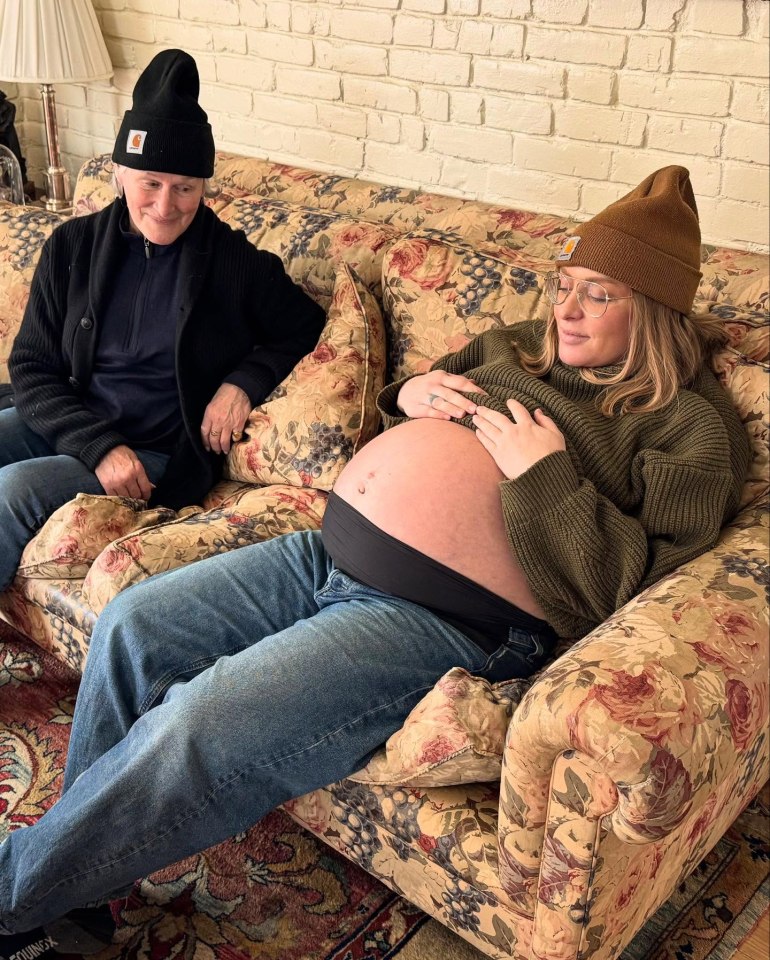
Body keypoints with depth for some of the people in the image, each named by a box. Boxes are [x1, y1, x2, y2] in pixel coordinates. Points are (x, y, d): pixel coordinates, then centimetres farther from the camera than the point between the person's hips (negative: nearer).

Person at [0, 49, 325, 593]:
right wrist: (100, 446, -16)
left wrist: (246, 381, -14)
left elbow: (309, 329, 5)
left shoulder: (238, 263, -8)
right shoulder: (73, 247, 1)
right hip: (67, 425, 4)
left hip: (164, 455, -4)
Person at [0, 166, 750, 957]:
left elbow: (624, 586, -12)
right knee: (131, 627, 0)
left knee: (191, 731, -22)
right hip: (329, 552, 8)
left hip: (444, 619, -8)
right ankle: (80, 888, 17)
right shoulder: (515, 347, 18)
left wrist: (544, 473, -17)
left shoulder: (690, 424, -2)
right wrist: (408, 395, 9)